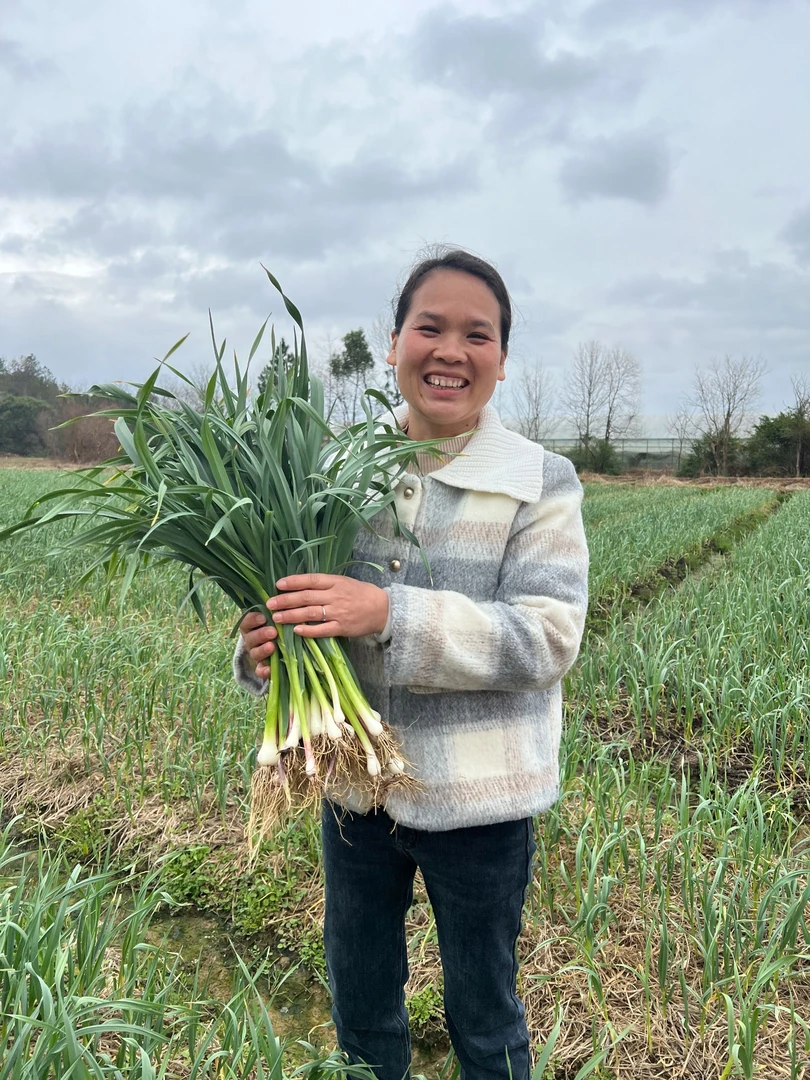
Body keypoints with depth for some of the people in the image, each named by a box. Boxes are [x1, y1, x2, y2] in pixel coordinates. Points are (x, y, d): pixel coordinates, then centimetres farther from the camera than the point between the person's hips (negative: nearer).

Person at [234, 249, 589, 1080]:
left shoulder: (541, 483, -11)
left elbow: (548, 639, -19)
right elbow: (295, 600, 4)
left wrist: (391, 614, -31)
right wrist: (263, 649, -19)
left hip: (476, 798, -3)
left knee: (483, 1012, 19)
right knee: (359, 999, 24)